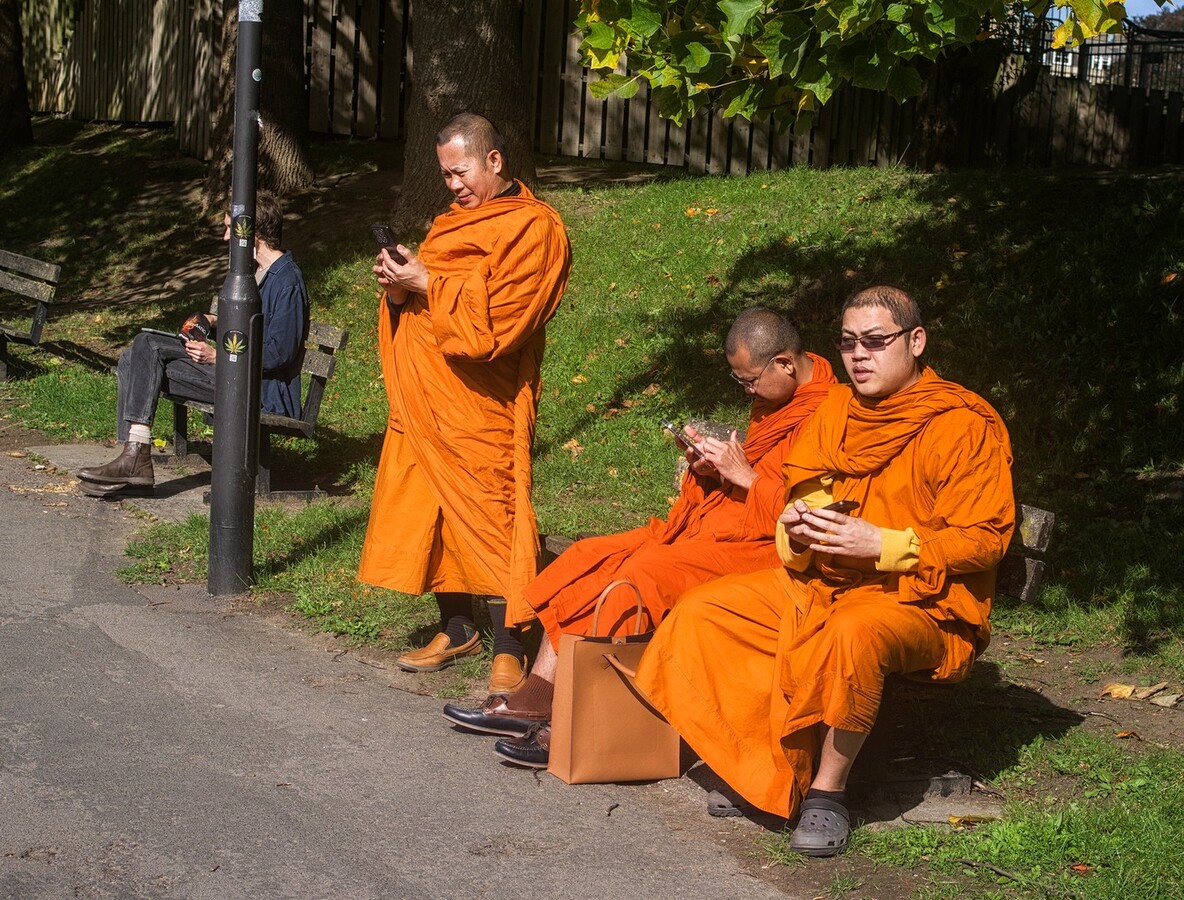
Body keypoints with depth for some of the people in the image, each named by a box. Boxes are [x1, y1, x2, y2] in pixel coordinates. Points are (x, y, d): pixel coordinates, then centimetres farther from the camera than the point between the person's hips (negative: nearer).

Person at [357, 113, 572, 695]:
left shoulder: (532, 228, -8)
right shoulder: (456, 220, 20)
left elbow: (494, 322, -16)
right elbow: (424, 303, 20)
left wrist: (427, 284, -15)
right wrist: (400, 289, -2)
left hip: (479, 403, -8)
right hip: (424, 400, 8)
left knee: (489, 514, -7)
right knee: (433, 508, 11)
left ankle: (508, 649, -1)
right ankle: (457, 629, 23)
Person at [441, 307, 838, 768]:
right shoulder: (772, 401, 16)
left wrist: (742, 474, -18)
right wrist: (709, 466, 5)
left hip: (755, 545, -10)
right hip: (709, 524, 10)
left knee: (639, 579, -27)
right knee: (590, 558, -1)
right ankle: (532, 699, -5)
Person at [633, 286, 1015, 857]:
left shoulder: (966, 425, -9)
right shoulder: (836, 411, 11)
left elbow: (982, 540, -13)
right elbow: (801, 497, 19)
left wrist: (881, 545, -23)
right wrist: (797, 527, -7)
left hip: (923, 603, -7)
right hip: (820, 582, 7)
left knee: (853, 635, -41)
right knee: (699, 613, -7)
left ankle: (828, 792, -21)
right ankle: (763, 772, -1)